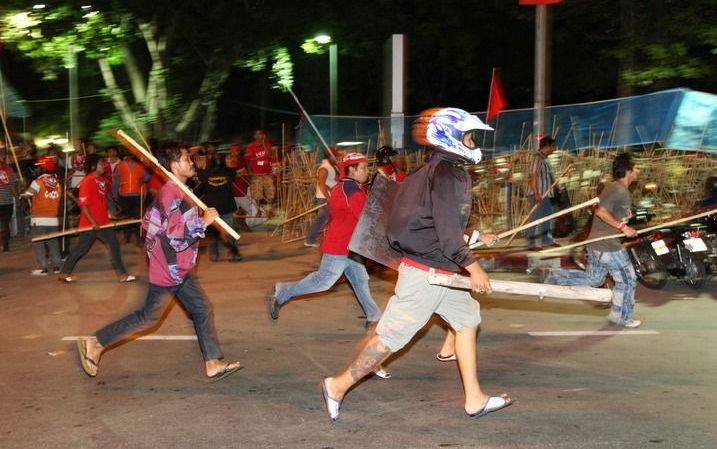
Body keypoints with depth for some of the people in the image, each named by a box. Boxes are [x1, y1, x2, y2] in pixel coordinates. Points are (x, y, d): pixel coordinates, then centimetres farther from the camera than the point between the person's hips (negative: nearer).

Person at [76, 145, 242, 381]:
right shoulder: (173, 195, -23)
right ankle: (95, 343, 11)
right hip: (168, 270, -10)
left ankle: (213, 363, 11)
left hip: (179, 269, 10)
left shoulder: (173, 192, 8)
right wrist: (203, 222, -22)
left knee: (202, 309, 8)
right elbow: (175, 238, -28)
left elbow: (148, 221, 15)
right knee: (149, 317, 2)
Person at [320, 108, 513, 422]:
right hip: (426, 270, -11)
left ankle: (474, 399, 19)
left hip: (438, 269, 11)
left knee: (467, 319, 15)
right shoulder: (447, 173, -17)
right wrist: (472, 266, -16)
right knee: (392, 335, -4)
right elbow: (447, 230, -21)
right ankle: (338, 386, 7)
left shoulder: (443, 169, 13)